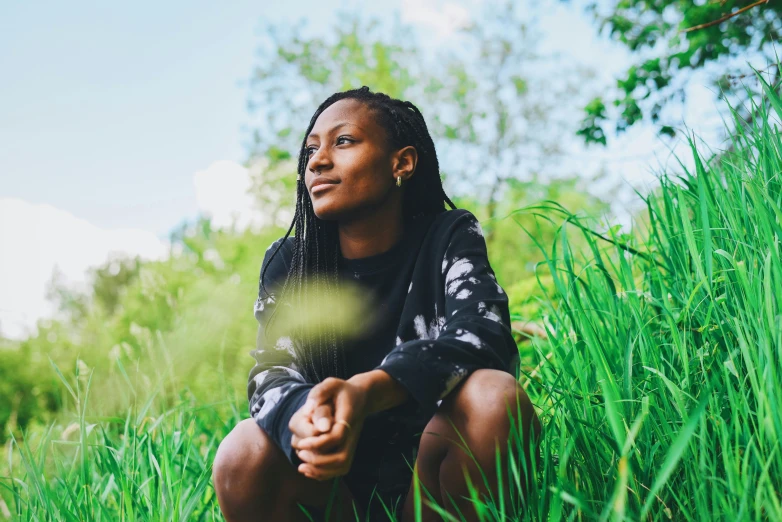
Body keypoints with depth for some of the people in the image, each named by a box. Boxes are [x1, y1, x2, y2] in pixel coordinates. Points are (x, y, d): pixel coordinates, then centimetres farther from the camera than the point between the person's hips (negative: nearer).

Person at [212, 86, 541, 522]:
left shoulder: (450, 237, -4)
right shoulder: (288, 262, 1)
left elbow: (482, 335, -23)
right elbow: (271, 374, -12)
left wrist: (367, 391, -43)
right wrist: (305, 416, -39)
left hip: (438, 477, -1)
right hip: (338, 483, 2)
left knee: (494, 396, -31)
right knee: (243, 456, -29)